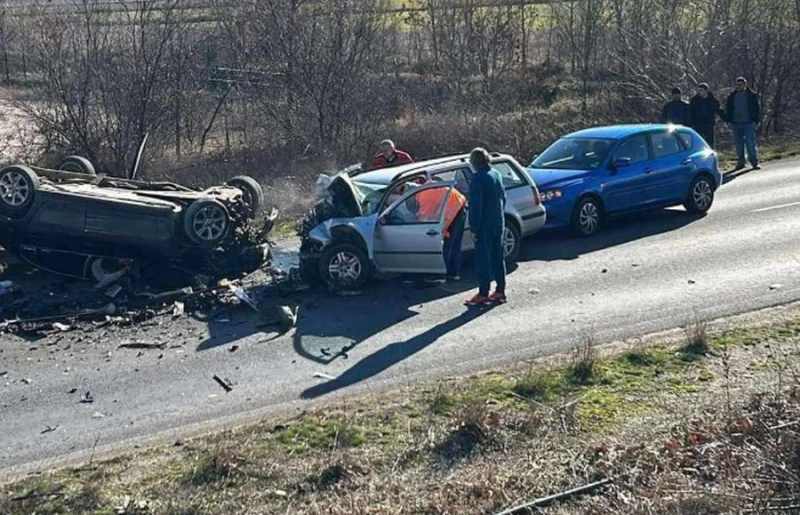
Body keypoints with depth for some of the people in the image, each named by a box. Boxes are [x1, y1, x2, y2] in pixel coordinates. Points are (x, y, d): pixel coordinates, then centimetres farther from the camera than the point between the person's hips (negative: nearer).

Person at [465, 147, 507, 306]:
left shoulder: (478, 178, -17)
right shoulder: (496, 174, 9)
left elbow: (475, 205, -19)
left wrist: (474, 228, -15)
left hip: (484, 226, -8)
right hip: (498, 223, 8)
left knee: (483, 260, -3)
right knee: (498, 257, 13)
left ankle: (483, 294, 0)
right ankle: (500, 291, 19)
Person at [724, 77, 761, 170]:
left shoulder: (752, 95, 1)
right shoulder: (732, 96, 8)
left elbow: (757, 108, 4)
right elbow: (728, 109, 13)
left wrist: (756, 120, -4)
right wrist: (729, 121, 3)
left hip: (749, 124, -3)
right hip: (736, 124, 3)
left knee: (751, 144, -5)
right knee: (739, 145, 6)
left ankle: (755, 163, 0)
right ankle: (740, 162, 14)